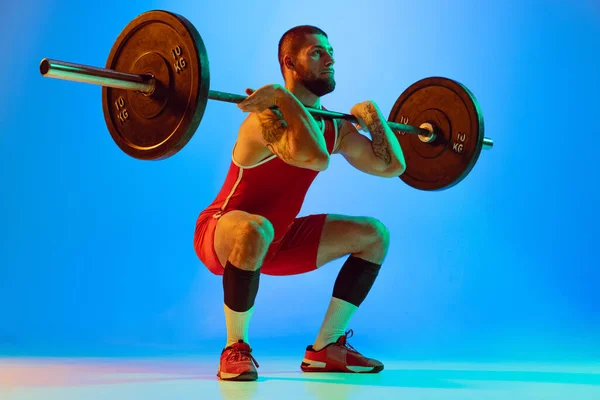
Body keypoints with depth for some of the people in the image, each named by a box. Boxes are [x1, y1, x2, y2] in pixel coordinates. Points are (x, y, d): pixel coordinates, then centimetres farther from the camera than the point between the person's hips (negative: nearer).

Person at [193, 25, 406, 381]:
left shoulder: (336, 127, 1)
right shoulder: (269, 117, -25)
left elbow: (391, 165, 6)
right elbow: (315, 158, -45)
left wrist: (373, 118, 7)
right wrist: (284, 97, -36)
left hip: (279, 239, 8)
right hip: (222, 234, -8)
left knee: (374, 235, 5)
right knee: (255, 230, -43)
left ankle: (326, 348, 8)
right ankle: (236, 349, -19)